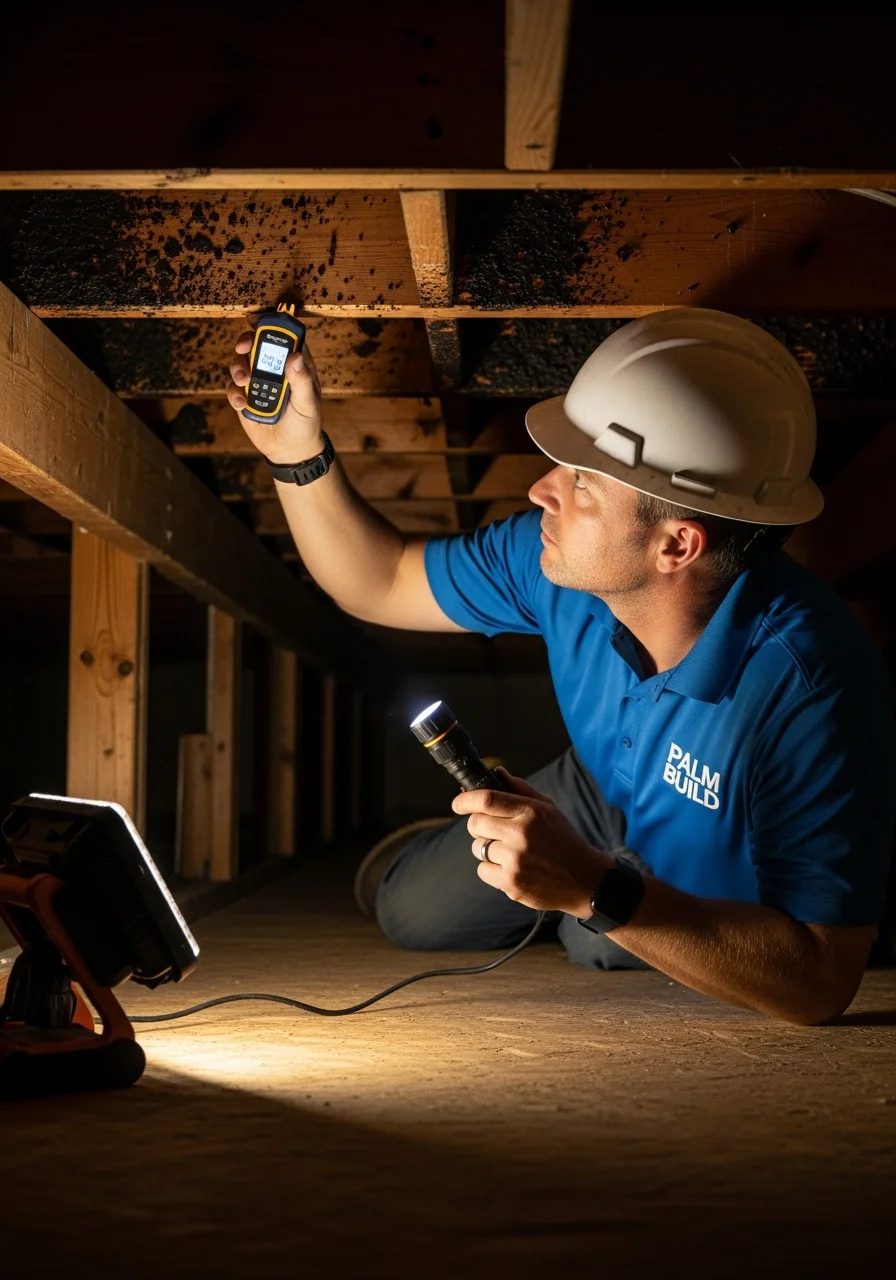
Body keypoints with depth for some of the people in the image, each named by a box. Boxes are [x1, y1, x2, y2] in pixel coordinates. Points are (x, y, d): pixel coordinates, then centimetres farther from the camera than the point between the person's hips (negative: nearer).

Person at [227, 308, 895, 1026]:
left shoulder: (810, 690, -46)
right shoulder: (556, 563, -28)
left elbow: (820, 983, -48)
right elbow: (380, 584, -8)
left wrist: (596, 890, -56)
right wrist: (298, 451, -24)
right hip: (613, 798, 4)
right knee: (412, 913, 11)